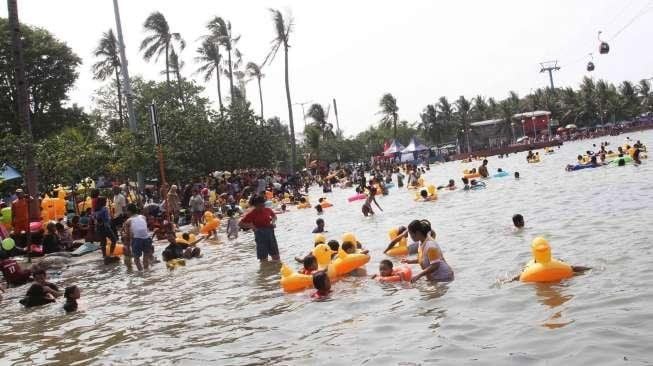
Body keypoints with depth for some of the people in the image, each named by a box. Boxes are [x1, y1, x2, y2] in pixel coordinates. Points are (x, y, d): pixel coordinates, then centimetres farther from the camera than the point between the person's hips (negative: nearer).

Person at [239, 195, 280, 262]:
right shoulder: (252, 214, -12)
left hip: (270, 233, 4)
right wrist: (251, 226, -21)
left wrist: (273, 222, 1)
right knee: (263, 259, 4)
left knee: (276, 257, 12)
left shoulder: (267, 210, 0)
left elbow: (274, 216, 21)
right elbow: (240, 223, -12)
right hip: (260, 235, -4)